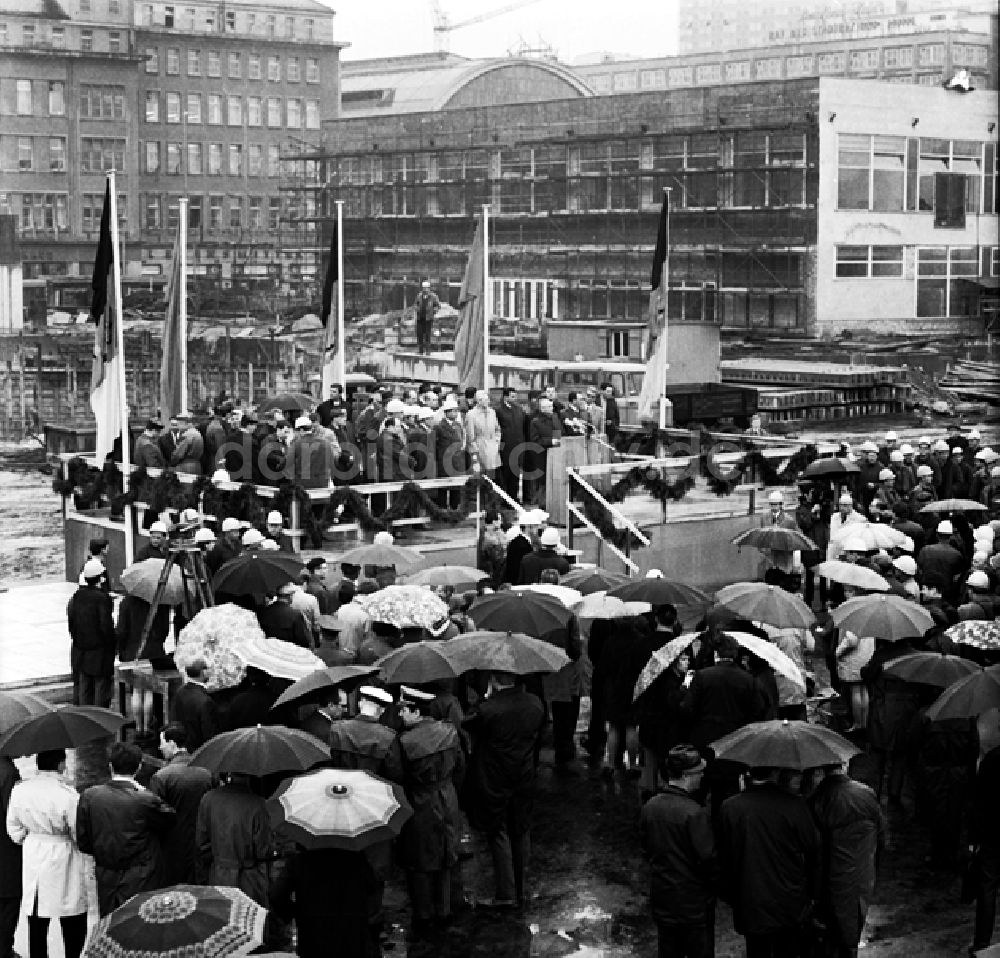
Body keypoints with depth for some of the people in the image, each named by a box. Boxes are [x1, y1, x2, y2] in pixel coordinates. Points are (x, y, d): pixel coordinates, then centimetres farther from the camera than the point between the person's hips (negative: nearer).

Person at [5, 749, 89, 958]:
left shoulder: (19, 790, -4)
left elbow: (14, 829, 6)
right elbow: (80, 835, -14)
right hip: (63, 858, -5)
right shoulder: (68, 795, -21)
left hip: (32, 857, 5)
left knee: (36, 922, 13)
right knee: (73, 923, 9)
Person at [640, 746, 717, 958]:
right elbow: (709, 859, -20)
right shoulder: (694, 813, -22)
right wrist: (715, 884, -2)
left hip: (661, 901, 7)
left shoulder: (649, 807, 0)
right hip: (693, 905, -7)